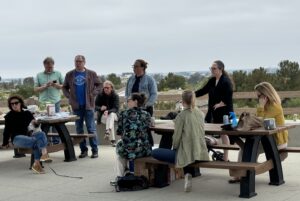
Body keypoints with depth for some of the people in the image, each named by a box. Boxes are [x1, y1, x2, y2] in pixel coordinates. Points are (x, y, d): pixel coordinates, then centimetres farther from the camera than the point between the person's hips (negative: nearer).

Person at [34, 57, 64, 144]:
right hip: (43, 103, 0)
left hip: (55, 102, 0)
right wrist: (45, 86, -10)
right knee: (44, 124, 2)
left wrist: (57, 85, -10)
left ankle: (56, 142, 8)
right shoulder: (39, 75, 10)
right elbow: (35, 89, 6)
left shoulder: (58, 74, 9)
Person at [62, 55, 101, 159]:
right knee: (79, 129, 7)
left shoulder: (91, 74, 1)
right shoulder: (70, 75, 7)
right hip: (76, 105, 3)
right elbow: (64, 87, 15)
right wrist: (69, 96, 0)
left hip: (88, 105, -3)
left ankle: (94, 150, 5)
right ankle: (83, 150, 16)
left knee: (91, 128, -1)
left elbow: (99, 85, 7)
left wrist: (93, 94, -6)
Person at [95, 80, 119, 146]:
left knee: (111, 115, -35)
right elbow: (95, 106, -2)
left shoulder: (115, 96, -4)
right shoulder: (100, 95, -1)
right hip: (103, 116, 0)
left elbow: (116, 108, -14)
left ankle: (107, 131, -59)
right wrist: (100, 108, -26)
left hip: (113, 114, 1)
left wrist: (108, 111, -34)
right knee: (109, 118, -34)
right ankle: (112, 140, -48)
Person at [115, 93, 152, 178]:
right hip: (144, 151, 2)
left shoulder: (124, 114, -2)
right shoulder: (147, 115, 3)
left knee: (119, 143, 34)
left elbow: (119, 132, 7)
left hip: (127, 151, -2)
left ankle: (120, 176, 34)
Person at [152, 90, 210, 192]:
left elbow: (177, 137, -9)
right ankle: (188, 175, 19)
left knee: (155, 152, 4)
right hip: (201, 154, 6)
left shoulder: (181, 115, -9)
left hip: (187, 154, -6)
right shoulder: (201, 114, 8)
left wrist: (174, 148, 11)